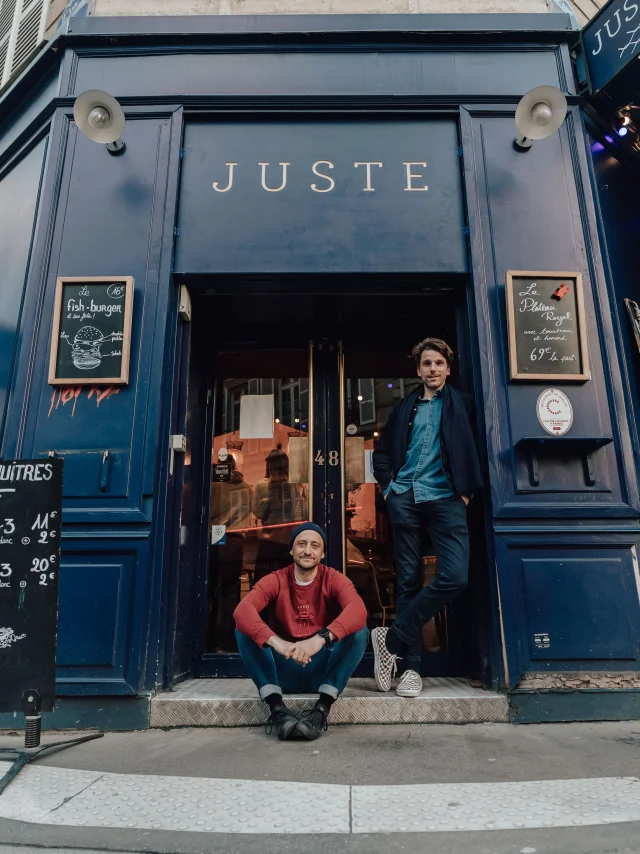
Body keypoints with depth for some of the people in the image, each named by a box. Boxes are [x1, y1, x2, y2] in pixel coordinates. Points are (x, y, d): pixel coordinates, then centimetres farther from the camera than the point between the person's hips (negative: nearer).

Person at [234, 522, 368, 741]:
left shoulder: (334, 580, -7)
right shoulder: (275, 580, -5)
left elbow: (358, 610, -29)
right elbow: (242, 610, -25)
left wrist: (321, 638, -47)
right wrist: (275, 642, -44)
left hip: (322, 671, -1)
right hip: (283, 672, 1)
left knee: (359, 631, -25)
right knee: (244, 631, -20)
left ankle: (321, 709, -26)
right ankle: (277, 708, -25)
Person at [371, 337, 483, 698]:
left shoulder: (463, 405, 13)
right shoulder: (405, 408, 17)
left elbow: (475, 448, 9)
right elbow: (382, 453, 22)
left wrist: (467, 489, -2)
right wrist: (388, 485, 8)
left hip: (446, 498, -1)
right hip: (405, 499, 2)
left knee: (455, 577, -18)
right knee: (409, 581, 2)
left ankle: (392, 639, -2)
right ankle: (411, 666, 10)